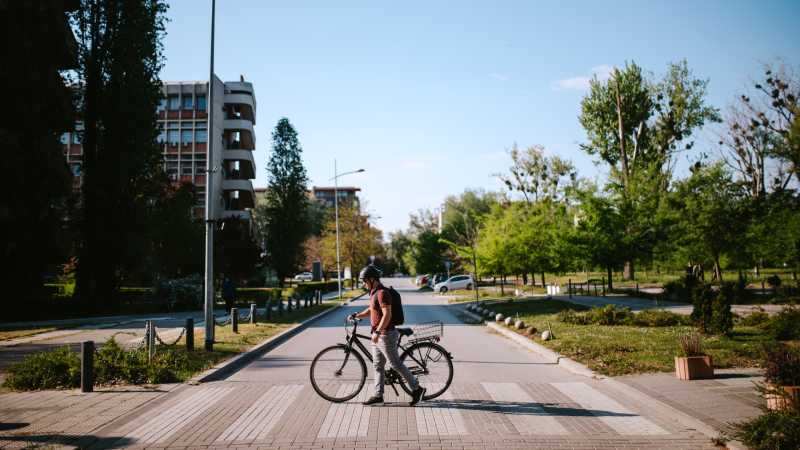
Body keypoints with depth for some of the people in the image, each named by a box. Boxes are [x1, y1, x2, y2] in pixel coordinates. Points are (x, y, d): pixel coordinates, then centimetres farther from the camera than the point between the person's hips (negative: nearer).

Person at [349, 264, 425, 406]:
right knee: (377, 366, 12)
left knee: (396, 364, -2)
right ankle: (378, 396, 18)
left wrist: (377, 332, -26)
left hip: (386, 335, -10)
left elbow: (387, 315, -25)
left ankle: (416, 389, 8)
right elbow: (371, 310, 26)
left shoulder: (382, 293, -19)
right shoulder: (375, 292, 12)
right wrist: (356, 315, 15)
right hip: (378, 336, 10)